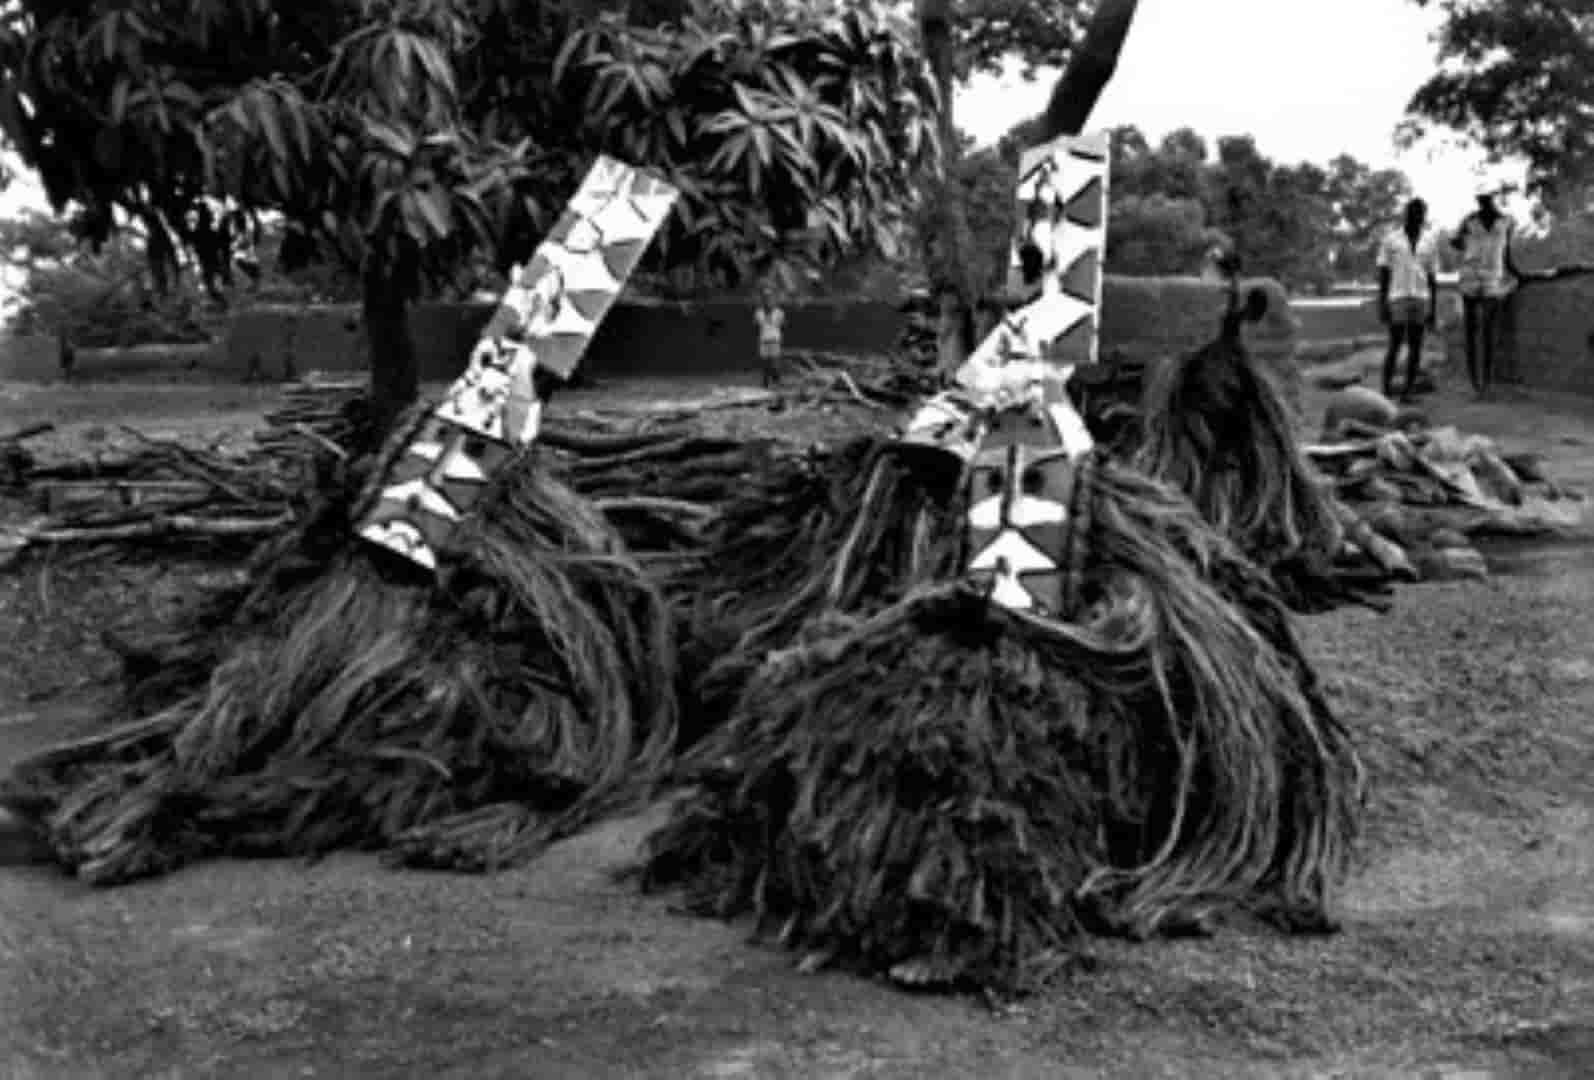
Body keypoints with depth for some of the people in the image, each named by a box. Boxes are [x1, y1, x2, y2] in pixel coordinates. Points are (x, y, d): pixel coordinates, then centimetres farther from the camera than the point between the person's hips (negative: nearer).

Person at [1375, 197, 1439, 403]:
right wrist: (1381, 304, -7)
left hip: (1421, 299, 2)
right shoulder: (1390, 239, 1)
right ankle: (1386, 390, 5)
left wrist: (1434, 310, 4)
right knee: (1395, 345, -7)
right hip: (1397, 298, -2)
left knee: (1415, 347, 0)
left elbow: (1432, 278, 9)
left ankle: (1408, 392, 4)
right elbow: (1383, 273, 0)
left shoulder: (1430, 242, 8)